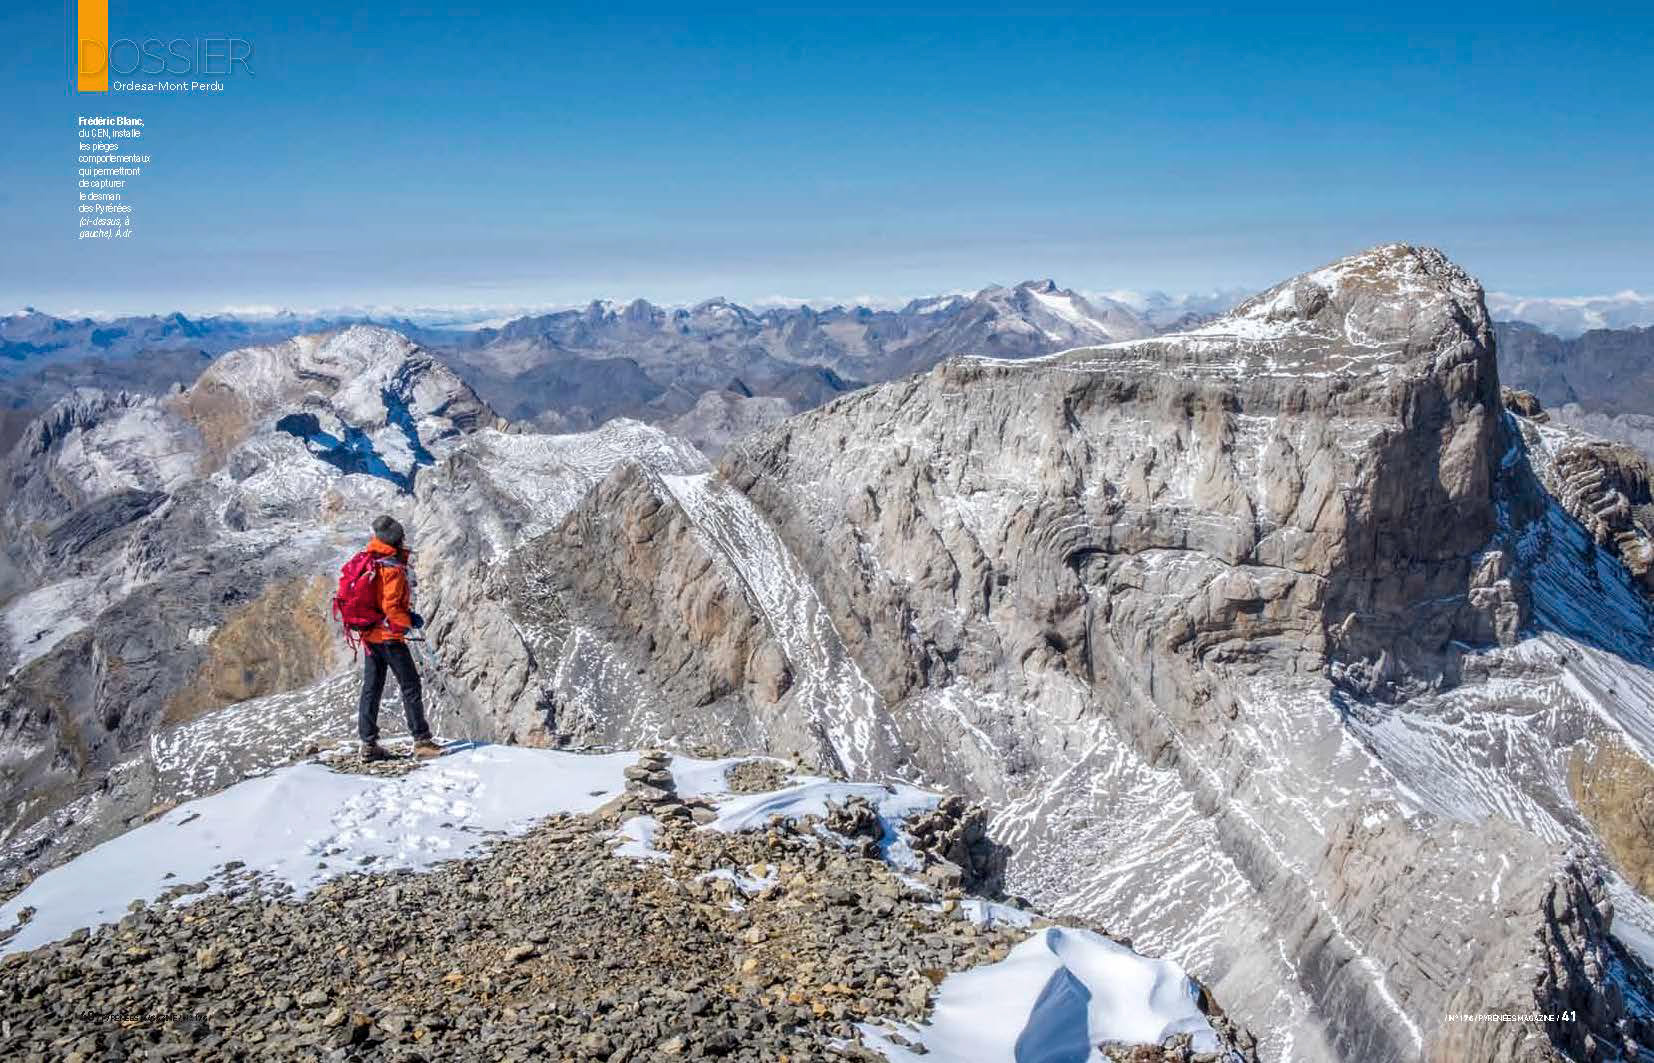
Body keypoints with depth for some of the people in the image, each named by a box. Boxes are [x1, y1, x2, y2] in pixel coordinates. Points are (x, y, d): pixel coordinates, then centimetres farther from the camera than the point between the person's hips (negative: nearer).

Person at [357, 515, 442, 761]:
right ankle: (422, 740, -1)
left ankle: (368, 744, 12)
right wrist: (410, 621, -7)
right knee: (411, 687, -1)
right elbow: (391, 608, -22)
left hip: (369, 636, 8)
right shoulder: (393, 569, -17)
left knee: (371, 688, 11)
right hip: (389, 636, -8)